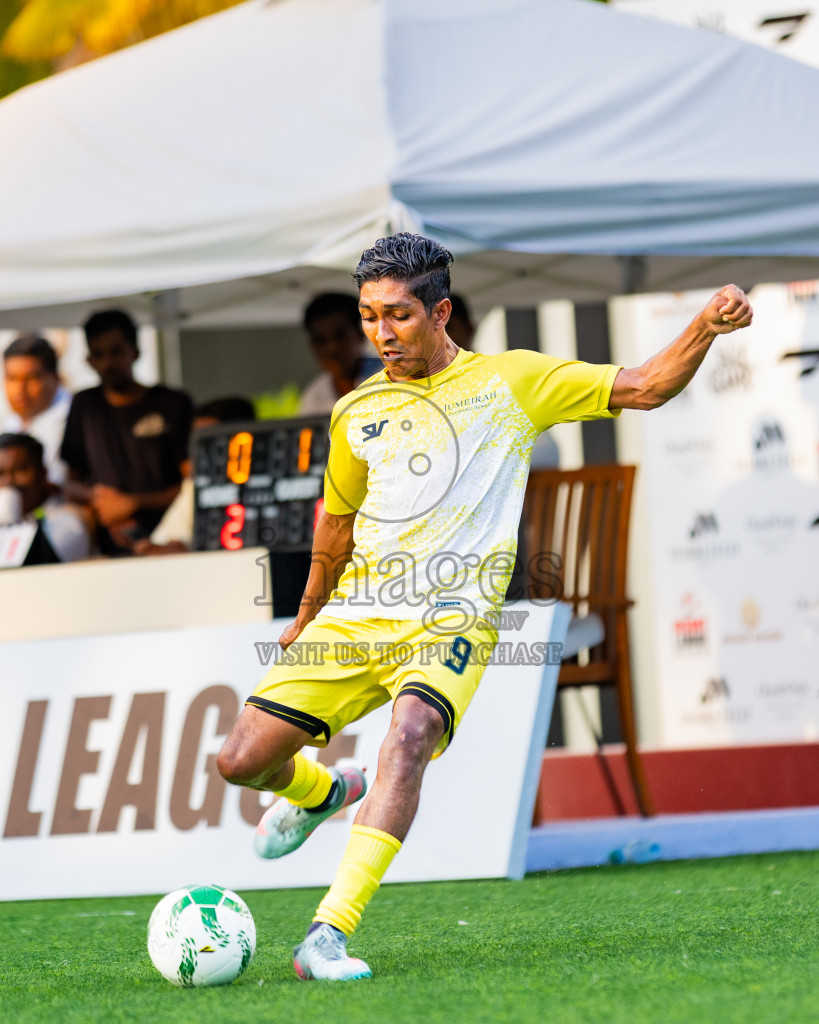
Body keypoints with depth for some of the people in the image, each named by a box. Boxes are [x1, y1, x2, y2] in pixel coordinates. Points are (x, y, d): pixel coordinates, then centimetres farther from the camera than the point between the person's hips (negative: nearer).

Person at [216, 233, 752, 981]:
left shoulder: (511, 380, 4)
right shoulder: (356, 414, 13)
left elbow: (644, 388, 3)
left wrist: (706, 328, -14)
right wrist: (307, 620, 38)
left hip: (452, 617, -4)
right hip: (355, 615, 4)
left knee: (410, 733, -34)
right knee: (243, 760, -4)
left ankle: (330, 933, -42)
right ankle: (324, 791, 35)